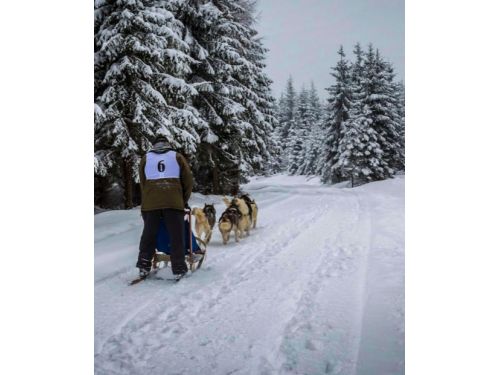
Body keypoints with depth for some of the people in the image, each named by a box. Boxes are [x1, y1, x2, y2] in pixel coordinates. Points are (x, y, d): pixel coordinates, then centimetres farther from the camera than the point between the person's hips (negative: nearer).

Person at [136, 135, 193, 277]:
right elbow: (188, 180, 7)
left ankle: (143, 267, 11)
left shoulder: (146, 158, 16)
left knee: (149, 234, 12)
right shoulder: (177, 156, 11)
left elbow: (142, 182, 14)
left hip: (150, 203, 2)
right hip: (174, 202, -2)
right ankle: (179, 268, 6)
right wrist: (185, 200, 16)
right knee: (176, 235, 4)